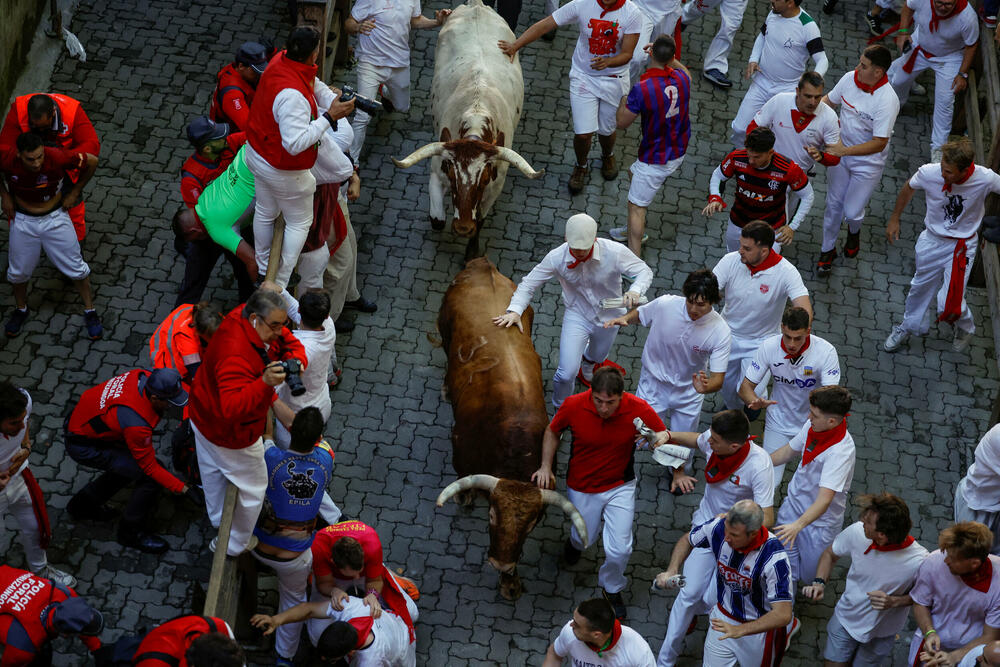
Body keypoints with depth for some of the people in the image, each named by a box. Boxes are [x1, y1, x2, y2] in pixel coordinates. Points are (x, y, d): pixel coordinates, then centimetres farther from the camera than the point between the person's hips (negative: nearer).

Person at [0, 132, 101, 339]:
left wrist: (75, 192, -6)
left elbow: (92, 161, -13)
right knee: (18, 271, 15)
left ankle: (90, 311, 28)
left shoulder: (58, 158, -31)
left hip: (55, 218, -1)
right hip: (23, 220, 1)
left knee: (75, 267, 8)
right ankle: (20, 310, 42)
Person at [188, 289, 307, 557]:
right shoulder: (236, 354, -45)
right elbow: (232, 408, -52)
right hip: (230, 433, -9)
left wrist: (296, 361, -28)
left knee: (213, 469, 34)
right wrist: (265, 383, -62)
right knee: (253, 486, 15)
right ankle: (235, 546, 37)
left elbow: (290, 343, -6)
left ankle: (217, 519, 62)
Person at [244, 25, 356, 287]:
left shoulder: (280, 60, -12)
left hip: (257, 155, 9)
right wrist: (329, 117, -38)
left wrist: (334, 103, -11)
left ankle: (263, 268, 47)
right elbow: (295, 143, -41)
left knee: (265, 212, 27)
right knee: (299, 223, 14)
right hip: (283, 171, -9)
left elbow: (314, 84, 5)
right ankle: (280, 282, 23)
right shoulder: (292, 95, -40)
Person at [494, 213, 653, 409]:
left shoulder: (614, 252, -28)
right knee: (567, 374, -10)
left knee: (597, 357, 29)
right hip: (577, 317, -1)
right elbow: (529, 283, -15)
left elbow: (644, 271, -21)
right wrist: (515, 310, -32)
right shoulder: (557, 258, -24)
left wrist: (635, 291, -44)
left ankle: (587, 361, 69)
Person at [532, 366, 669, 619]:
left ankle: (612, 588, 31)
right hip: (582, 488, 0)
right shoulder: (574, 406, -25)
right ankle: (575, 540, 61)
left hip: (620, 487, 0)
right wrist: (546, 467, -11)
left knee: (619, 550, -3)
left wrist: (661, 438, -37)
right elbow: (552, 432, -3)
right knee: (583, 539, 20)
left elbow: (664, 434, -12)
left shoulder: (638, 409, -26)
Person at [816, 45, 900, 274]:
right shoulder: (850, 78, -12)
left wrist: (845, 150, -31)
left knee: (852, 212, 5)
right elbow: (828, 100, 8)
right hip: (840, 153, 4)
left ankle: (854, 231, 44)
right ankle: (827, 249, 36)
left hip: (868, 162, -4)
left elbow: (879, 143, -27)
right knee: (834, 203, 14)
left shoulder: (887, 100, -30)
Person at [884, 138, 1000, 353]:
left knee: (948, 304, -6)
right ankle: (909, 326, 52)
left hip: (962, 246, -2)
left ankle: (966, 326, 30)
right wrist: (894, 219, 8)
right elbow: (909, 188, -2)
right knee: (921, 287, 23)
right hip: (932, 240, 2)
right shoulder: (929, 173, -24)